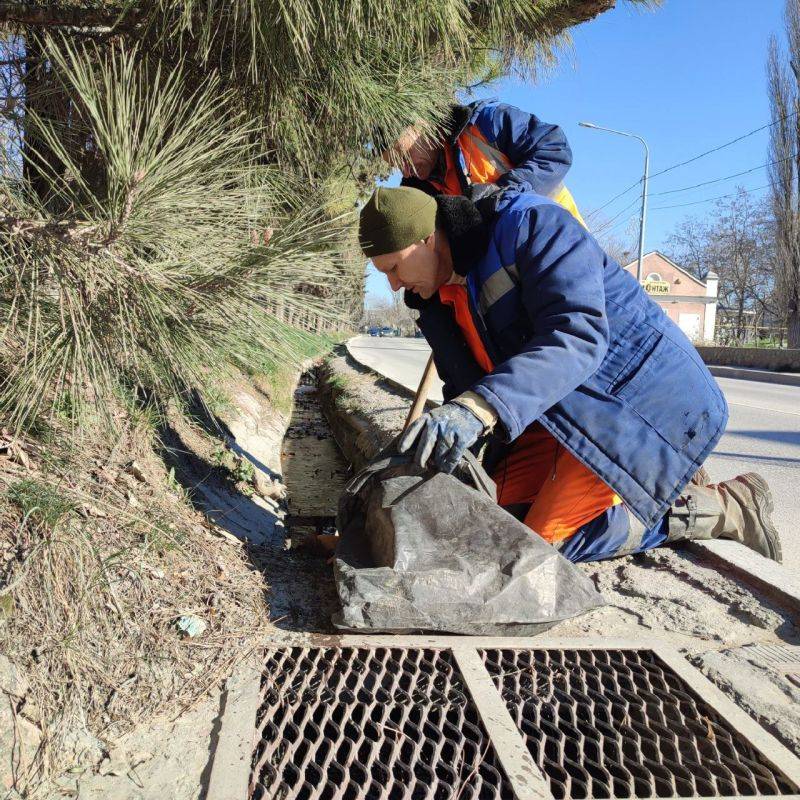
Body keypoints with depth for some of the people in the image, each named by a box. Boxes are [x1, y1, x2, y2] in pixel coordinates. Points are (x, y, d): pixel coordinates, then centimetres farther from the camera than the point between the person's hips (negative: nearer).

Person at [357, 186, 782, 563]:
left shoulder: (532, 225, -19)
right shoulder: (441, 304, 7)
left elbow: (579, 335, -33)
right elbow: (465, 392, 9)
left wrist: (480, 408, -46)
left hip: (650, 403, -9)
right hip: (569, 415, 9)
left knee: (544, 541, -16)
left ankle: (725, 506, 0)